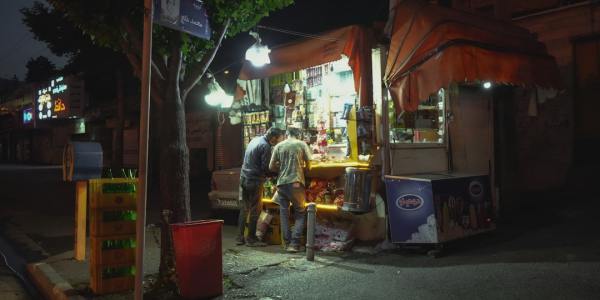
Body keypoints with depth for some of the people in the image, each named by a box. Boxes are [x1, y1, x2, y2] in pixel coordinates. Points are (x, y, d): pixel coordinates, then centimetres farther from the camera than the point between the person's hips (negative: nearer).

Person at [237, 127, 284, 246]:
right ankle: (251, 239, 8)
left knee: (244, 209, 12)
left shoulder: (255, 140, 13)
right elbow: (265, 167, -17)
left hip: (243, 178, 8)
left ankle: (240, 237, 16)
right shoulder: (265, 146, -14)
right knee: (255, 211, 2)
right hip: (255, 181, -8)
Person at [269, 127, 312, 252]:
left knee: (284, 214, 11)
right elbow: (308, 165, 4)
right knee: (300, 214, 8)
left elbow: (271, 167, 7)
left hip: (281, 183, 3)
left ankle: (287, 243, 14)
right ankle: (294, 243, -2)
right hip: (296, 183, -2)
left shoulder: (278, 146, 8)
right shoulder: (302, 144, 2)